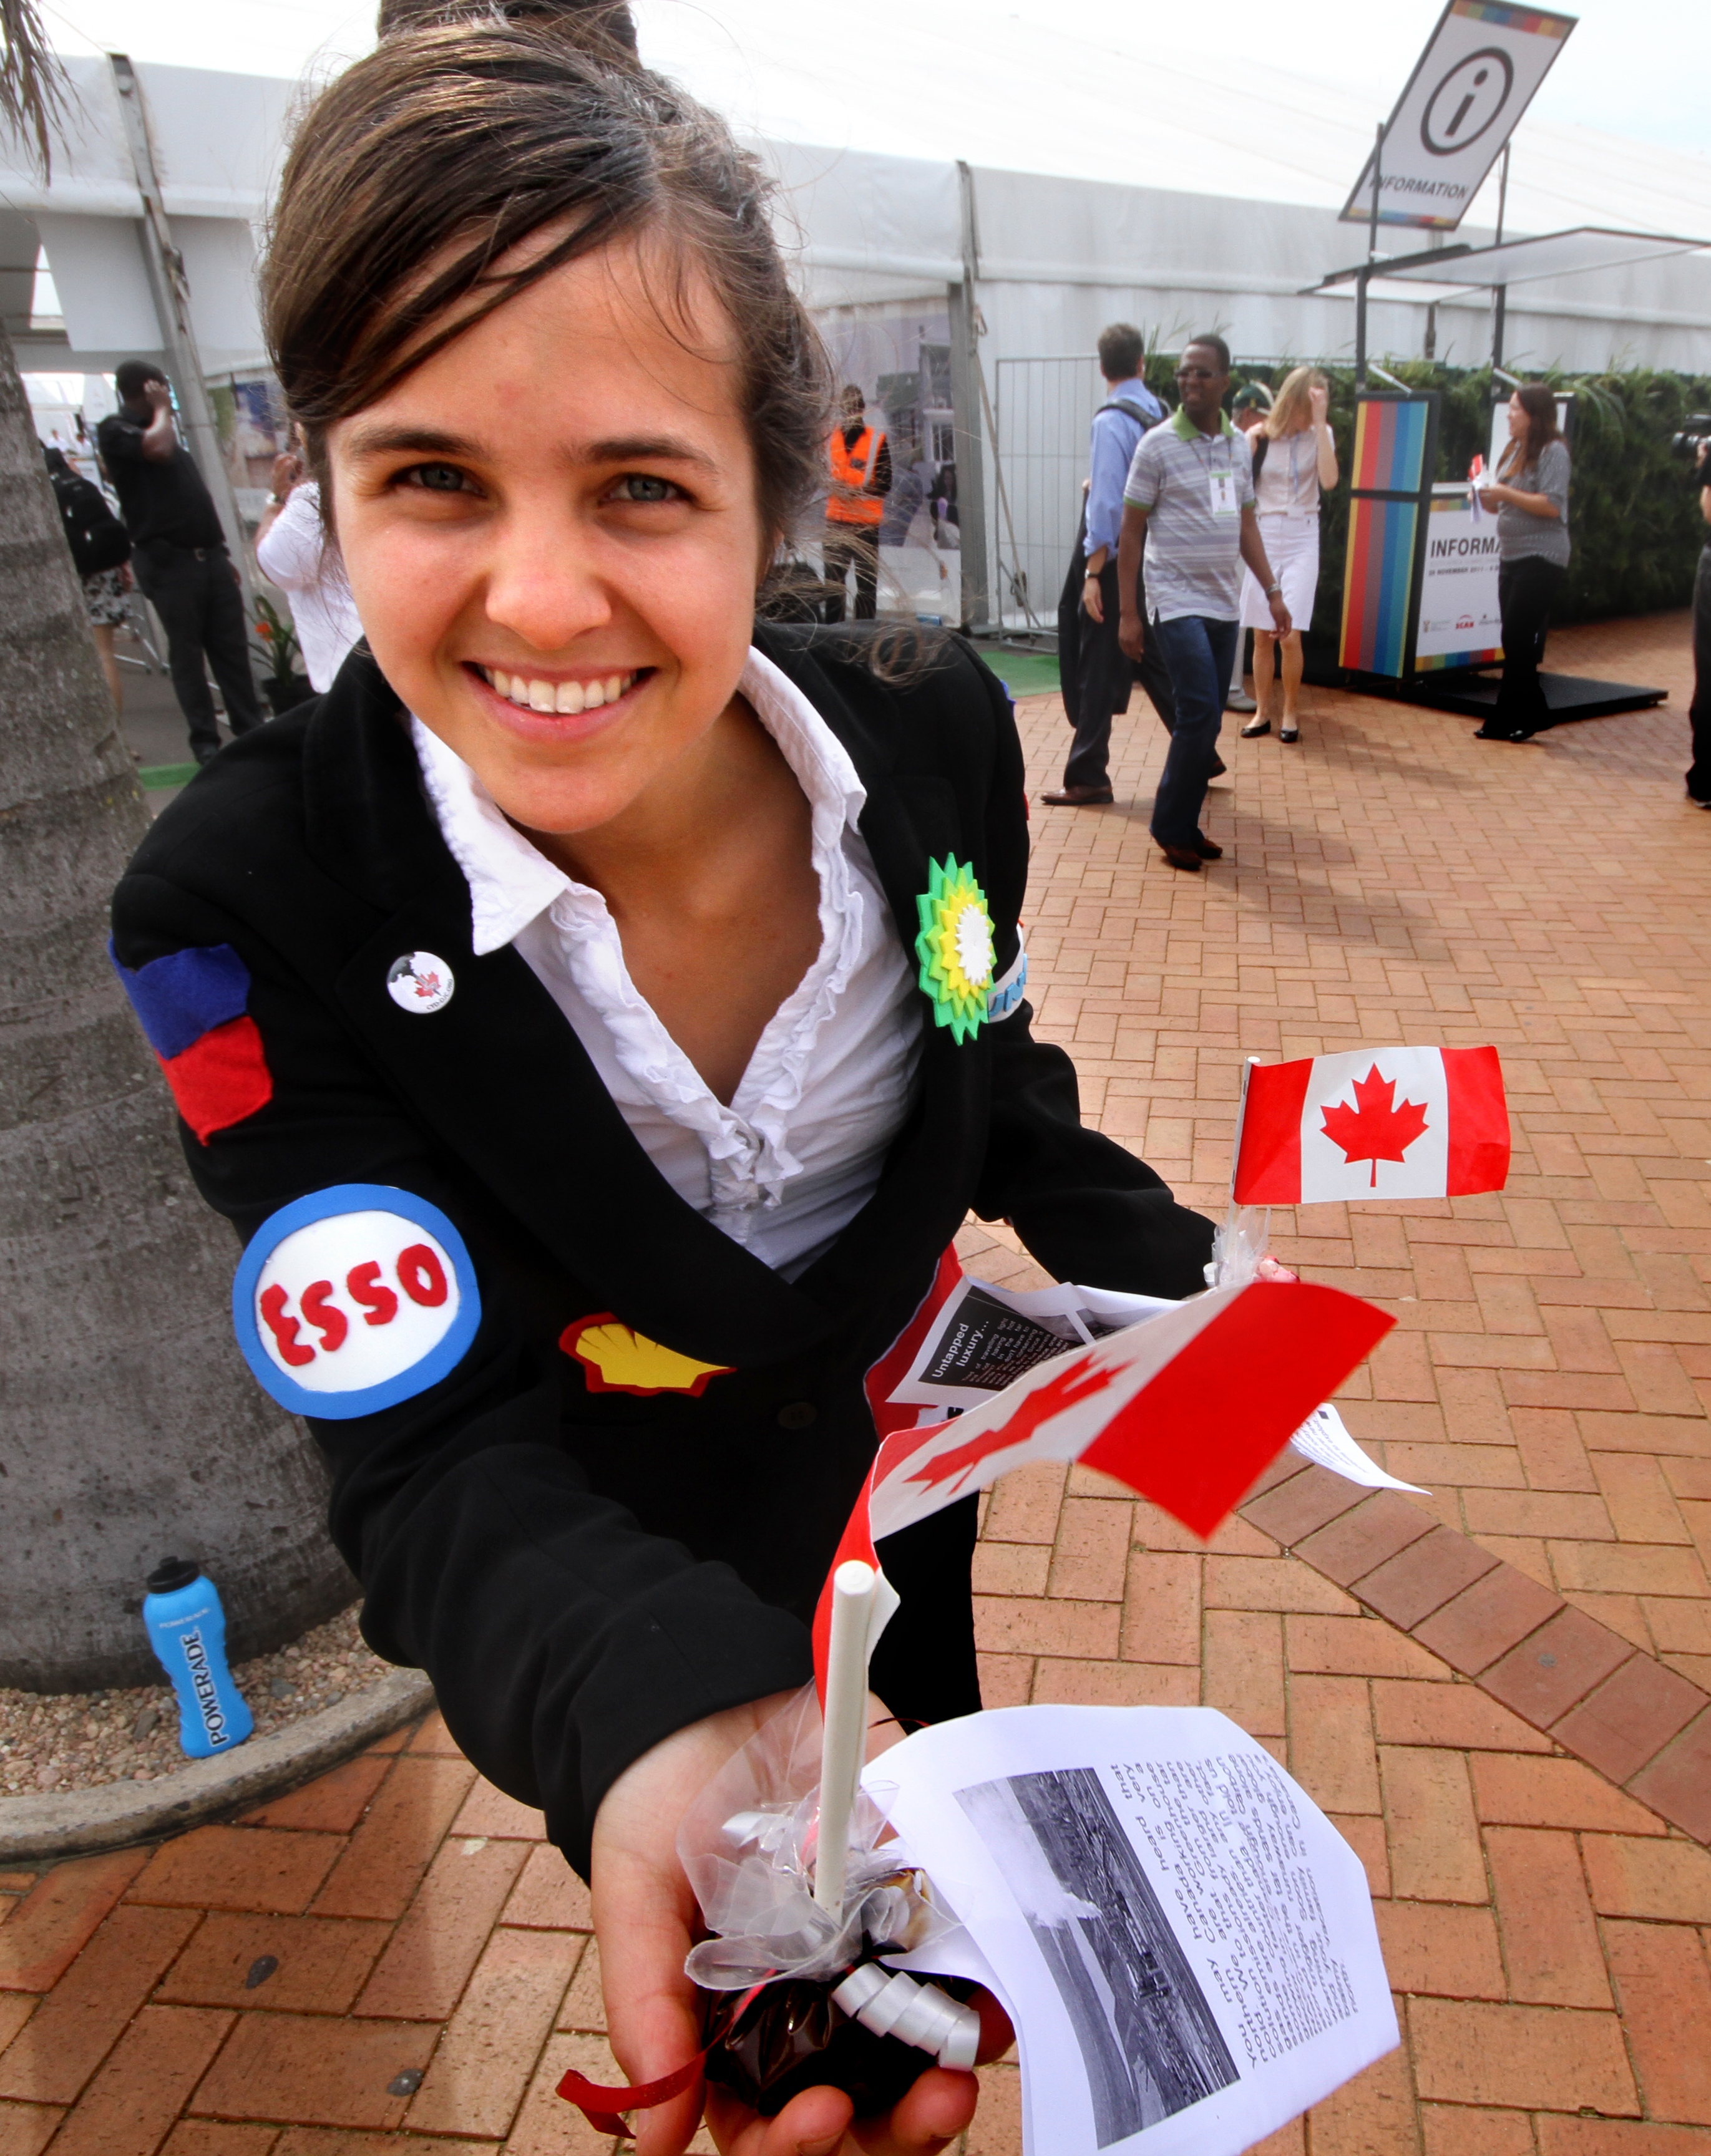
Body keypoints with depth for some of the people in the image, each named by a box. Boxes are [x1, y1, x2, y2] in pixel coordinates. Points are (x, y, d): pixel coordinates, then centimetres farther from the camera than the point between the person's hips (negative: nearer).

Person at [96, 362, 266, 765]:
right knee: (187, 652, -2)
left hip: (209, 554, 7)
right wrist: (162, 409, -5)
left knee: (232, 647, 5)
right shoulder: (115, 429, -3)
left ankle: (250, 727, 11)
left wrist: (223, 551, 20)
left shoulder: (165, 429, 23)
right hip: (168, 560, -7)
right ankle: (205, 739, 4)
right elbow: (158, 448, -24)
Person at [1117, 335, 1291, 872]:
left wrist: (1272, 591, 12)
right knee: (1201, 715, -14)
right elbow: (1131, 534, -5)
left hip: (1224, 605, 6)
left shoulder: (1238, 444, 11)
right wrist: (1128, 615, -9)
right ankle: (1171, 828, 1)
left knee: (1207, 723, 6)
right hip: (1177, 602, -6)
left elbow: (1246, 525, 19)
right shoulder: (1158, 445, -5)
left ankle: (1184, 826, 17)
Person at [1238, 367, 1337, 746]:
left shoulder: (1319, 434, 1)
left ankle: (1290, 714, 5)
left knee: (1289, 635, -9)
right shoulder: (1260, 436, -2)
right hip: (1263, 536, 1)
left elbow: (1329, 479, -17)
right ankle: (1262, 712, 16)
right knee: (1262, 635, 4)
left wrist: (1320, 422, -18)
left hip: (1302, 540, -1)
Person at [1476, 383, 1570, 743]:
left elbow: (1552, 506, -18)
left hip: (1541, 560, -8)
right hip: (1511, 556, 8)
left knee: (1517, 639, -9)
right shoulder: (1515, 450, 14)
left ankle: (1509, 719, -3)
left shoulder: (1553, 451, -9)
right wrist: (1485, 495, -1)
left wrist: (1506, 493, -17)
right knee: (1516, 642, 8)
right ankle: (1530, 714, 15)